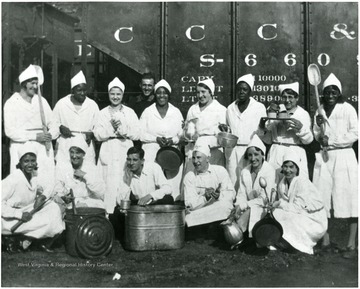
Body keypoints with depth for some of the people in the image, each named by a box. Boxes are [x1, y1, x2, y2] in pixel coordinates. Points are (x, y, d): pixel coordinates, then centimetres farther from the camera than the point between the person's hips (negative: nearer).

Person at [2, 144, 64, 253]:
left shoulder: (34, 177, 2)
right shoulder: (12, 179, -19)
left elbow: (48, 188, 13)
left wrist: (43, 196, -10)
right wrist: (20, 214, -28)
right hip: (10, 221, -7)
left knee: (53, 208, -7)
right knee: (48, 222, -19)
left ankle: (45, 243, -3)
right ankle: (15, 242, -5)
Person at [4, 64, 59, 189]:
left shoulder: (41, 101, 15)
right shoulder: (11, 103, 1)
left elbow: (53, 124, 12)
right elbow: (10, 131, -8)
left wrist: (50, 134, -11)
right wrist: (35, 136, -15)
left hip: (44, 149, 4)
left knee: (48, 183, -3)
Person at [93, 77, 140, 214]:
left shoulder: (130, 112, 10)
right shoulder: (103, 113, 11)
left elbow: (136, 134, 3)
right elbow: (98, 135, 1)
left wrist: (122, 128, -10)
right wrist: (111, 127, -12)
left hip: (125, 153, 0)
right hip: (108, 153, 0)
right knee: (109, 187, -5)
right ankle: (108, 212, 0)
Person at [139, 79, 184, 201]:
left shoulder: (176, 112, 13)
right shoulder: (147, 112, 9)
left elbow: (182, 134, 9)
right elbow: (140, 134, 3)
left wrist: (173, 140, -10)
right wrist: (156, 139, -10)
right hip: (151, 154, -1)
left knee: (173, 181, -7)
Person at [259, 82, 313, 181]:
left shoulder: (303, 114, 7)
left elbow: (309, 139, 0)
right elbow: (268, 139, 16)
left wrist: (300, 128, -16)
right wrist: (264, 129, -2)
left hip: (295, 153, -2)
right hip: (276, 153, 2)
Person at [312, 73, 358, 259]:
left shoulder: (348, 109, 0)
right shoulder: (320, 111, 14)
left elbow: (354, 134, -6)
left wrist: (331, 141, -8)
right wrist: (319, 127, -2)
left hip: (344, 156, -4)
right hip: (324, 157, 5)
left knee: (348, 199, -7)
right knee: (322, 199, 1)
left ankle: (352, 245, -4)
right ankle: (325, 240, 11)